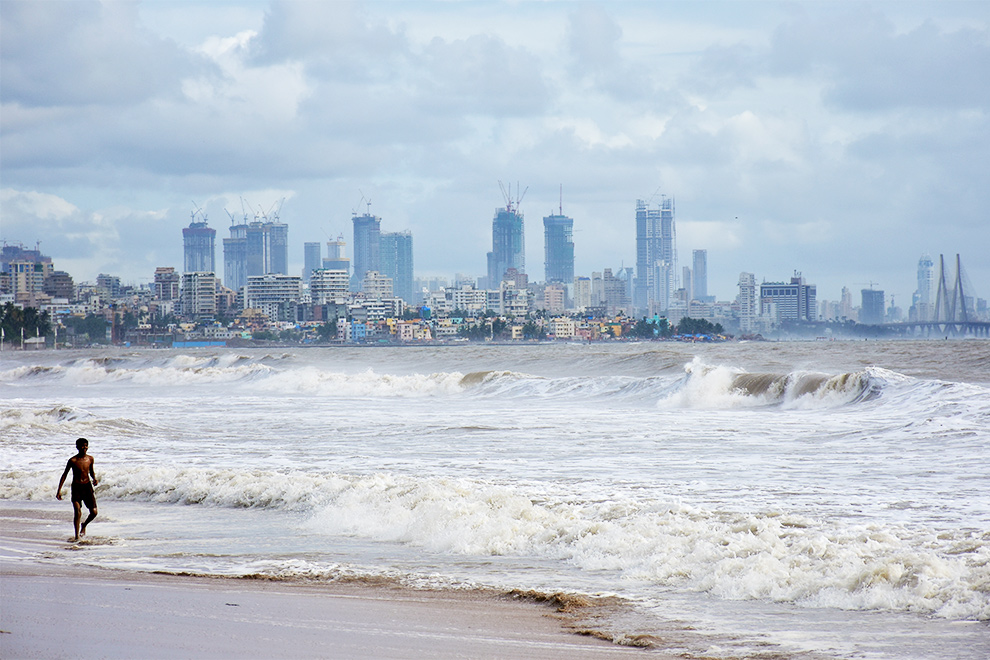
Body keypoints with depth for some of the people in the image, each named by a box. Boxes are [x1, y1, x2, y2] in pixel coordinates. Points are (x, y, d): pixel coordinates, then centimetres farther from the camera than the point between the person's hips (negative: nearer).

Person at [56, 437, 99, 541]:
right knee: (78, 512, -16)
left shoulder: (90, 459, 3)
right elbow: (65, 474, 0)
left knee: (94, 512, -1)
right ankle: (77, 536, -7)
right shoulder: (73, 461, -8)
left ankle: (84, 525, 30)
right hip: (76, 487, -4)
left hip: (87, 486, 4)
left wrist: (94, 478, -2)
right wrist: (59, 490, -3)